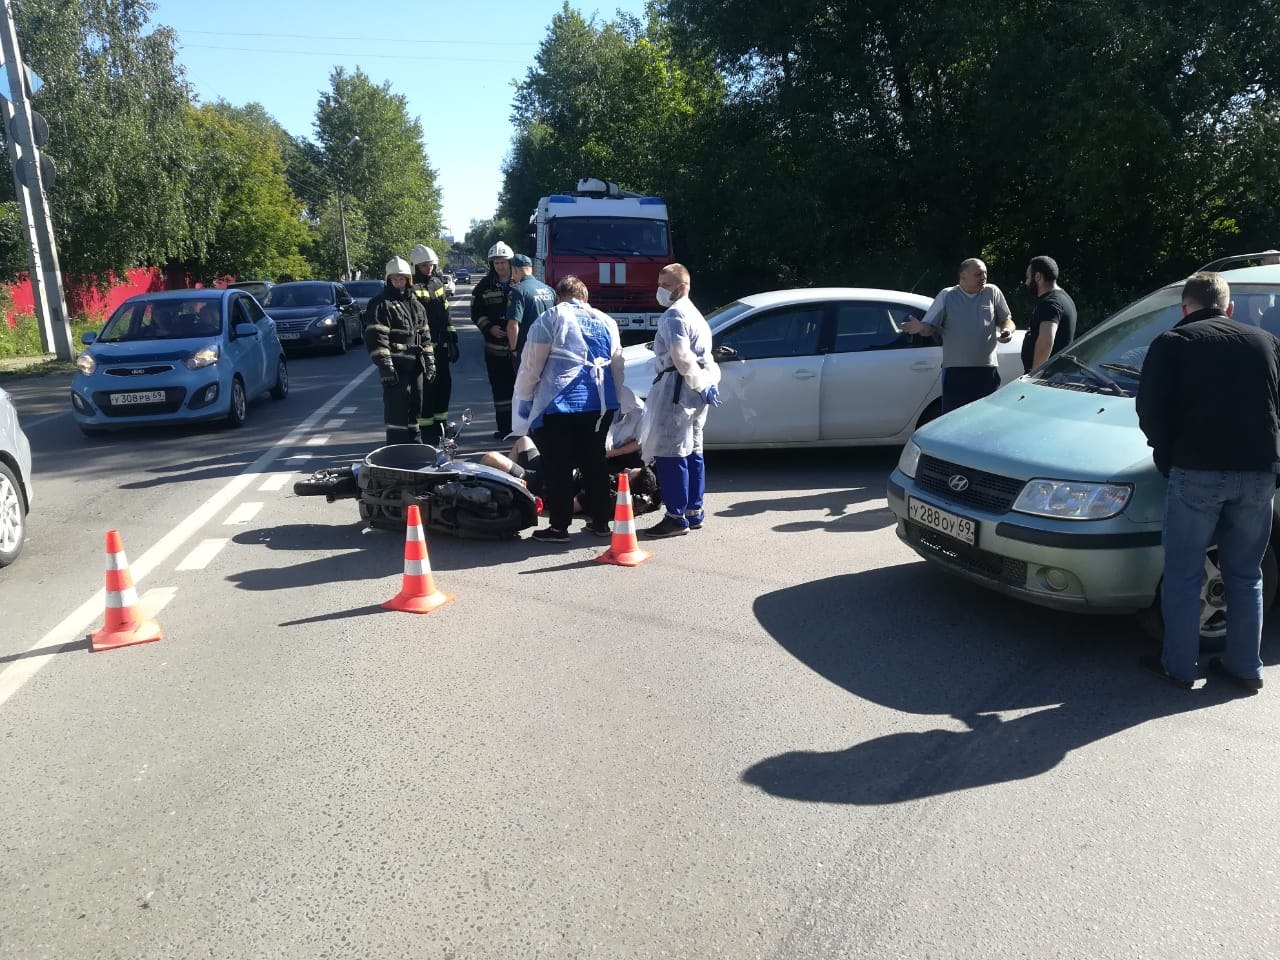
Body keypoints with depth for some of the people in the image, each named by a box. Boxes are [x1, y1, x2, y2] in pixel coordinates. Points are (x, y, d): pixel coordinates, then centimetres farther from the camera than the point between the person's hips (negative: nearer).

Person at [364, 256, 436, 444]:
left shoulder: (416, 305, 17)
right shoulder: (381, 304, -6)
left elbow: (424, 337, 20)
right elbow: (376, 338, -14)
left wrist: (429, 363, 14)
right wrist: (384, 365, -21)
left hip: (415, 365, 7)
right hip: (395, 366, -7)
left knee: (415, 407, 14)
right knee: (397, 409, -9)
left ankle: (413, 444, 26)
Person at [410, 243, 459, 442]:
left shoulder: (438, 282, 16)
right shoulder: (412, 288, -8)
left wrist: (452, 341, 18)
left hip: (441, 345, 7)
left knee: (444, 384, 12)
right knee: (426, 387, -3)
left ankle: (441, 423, 25)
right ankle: (427, 429, 5)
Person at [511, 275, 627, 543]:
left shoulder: (551, 318, 0)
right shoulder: (606, 322, 14)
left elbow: (531, 365, -3)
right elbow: (618, 367, 17)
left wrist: (524, 400, 6)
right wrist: (612, 399, 27)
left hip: (558, 404, -5)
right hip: (600, 405, 5)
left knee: (558, 468, 2)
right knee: (594, 463, 14)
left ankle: (559, 527, 5)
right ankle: (600, 521, 21)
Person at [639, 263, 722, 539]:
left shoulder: (674, 315, -11)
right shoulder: (694, 314, 22)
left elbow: (682, 357, -23)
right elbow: (705, 356, 20)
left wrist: (701, 386, -19)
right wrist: (710, 381, 10)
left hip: (675, 389, -11)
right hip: (692, 392, 11)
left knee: (669, 455, -7)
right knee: (691, 452, 14)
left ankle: (676, 517, -5)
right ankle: (694, 512, 21)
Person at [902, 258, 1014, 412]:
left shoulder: (992, 292, 7)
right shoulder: (946, 295, 3)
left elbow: (1007, 319, 15)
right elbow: (930, 327, 2)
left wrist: (1008, 330, -8)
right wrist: (920, 328, -22)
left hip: (987, 370, 2)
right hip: (955, 370, -2)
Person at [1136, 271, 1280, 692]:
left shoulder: (1173, 343, 3)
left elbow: (1151, 410, -4)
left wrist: (1167, 455, 11)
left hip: (1197, 471, -4)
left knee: (1183, 576, 7)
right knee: (1245, 574, 17)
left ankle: (1179, 667, 13)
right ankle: (1245, 667, 23)